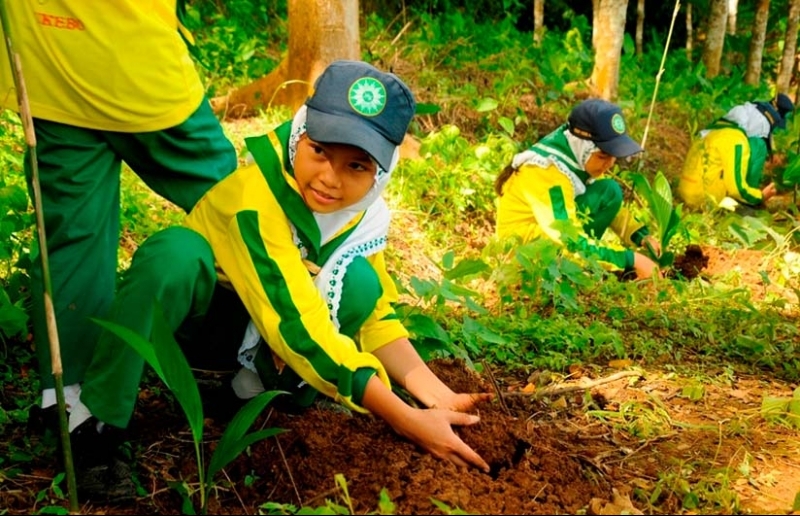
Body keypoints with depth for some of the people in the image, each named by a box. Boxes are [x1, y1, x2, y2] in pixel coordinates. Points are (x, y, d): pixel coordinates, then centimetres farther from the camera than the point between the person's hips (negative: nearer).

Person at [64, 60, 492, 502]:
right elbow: (298, 326, -39)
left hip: (260, 335, 4)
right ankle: (95, 418, -23)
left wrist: (435, 393, -23)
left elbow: (373, 312, -8)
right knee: (175, 251, -38)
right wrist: (408, 421, -39)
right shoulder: (255, 192, -35)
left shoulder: (366, 212, -14)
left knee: (359, 283, -24)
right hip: (194, 311, -4)